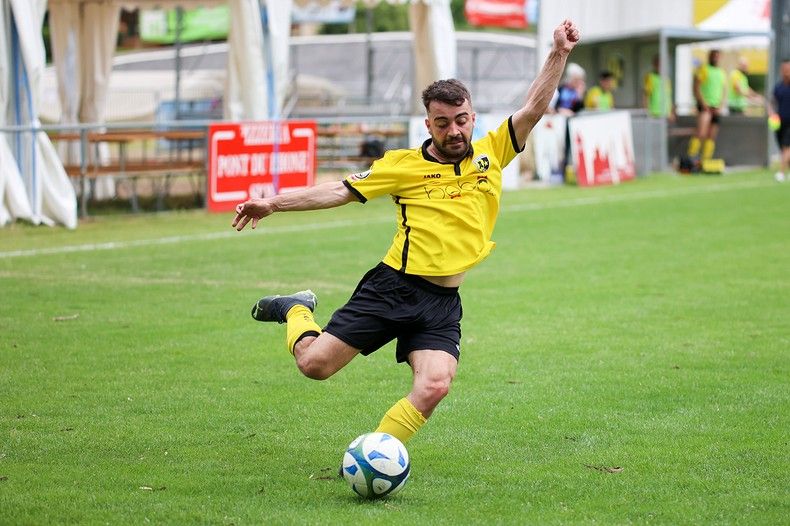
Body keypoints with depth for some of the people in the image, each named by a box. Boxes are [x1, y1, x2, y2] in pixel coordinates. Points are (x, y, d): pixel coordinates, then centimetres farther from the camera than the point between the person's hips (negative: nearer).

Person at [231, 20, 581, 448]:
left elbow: (532, 109, 4)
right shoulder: (404, 164, 1)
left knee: (433, 387, -21)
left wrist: (558, 54, -6)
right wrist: (273, 203, -4)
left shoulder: (490, 154, 8)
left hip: (443, 302, 2)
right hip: (392, 287, -2)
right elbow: (341, 191, 2)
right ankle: (296, 311, 30)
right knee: (314, 363, -4)